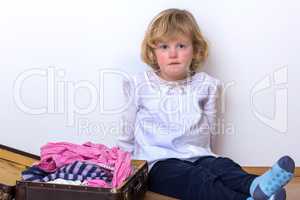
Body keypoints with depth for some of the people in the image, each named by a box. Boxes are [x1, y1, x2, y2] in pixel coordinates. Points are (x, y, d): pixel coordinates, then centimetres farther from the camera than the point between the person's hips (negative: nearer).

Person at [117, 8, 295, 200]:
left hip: (198, 156, 4)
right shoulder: (140, 85, 7)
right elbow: (129, 130, 15)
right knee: (197, 178, -31)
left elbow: (210, 127, 16)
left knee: (223, 166, -28)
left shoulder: (205, 84, 11)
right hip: (160, 162, -3)